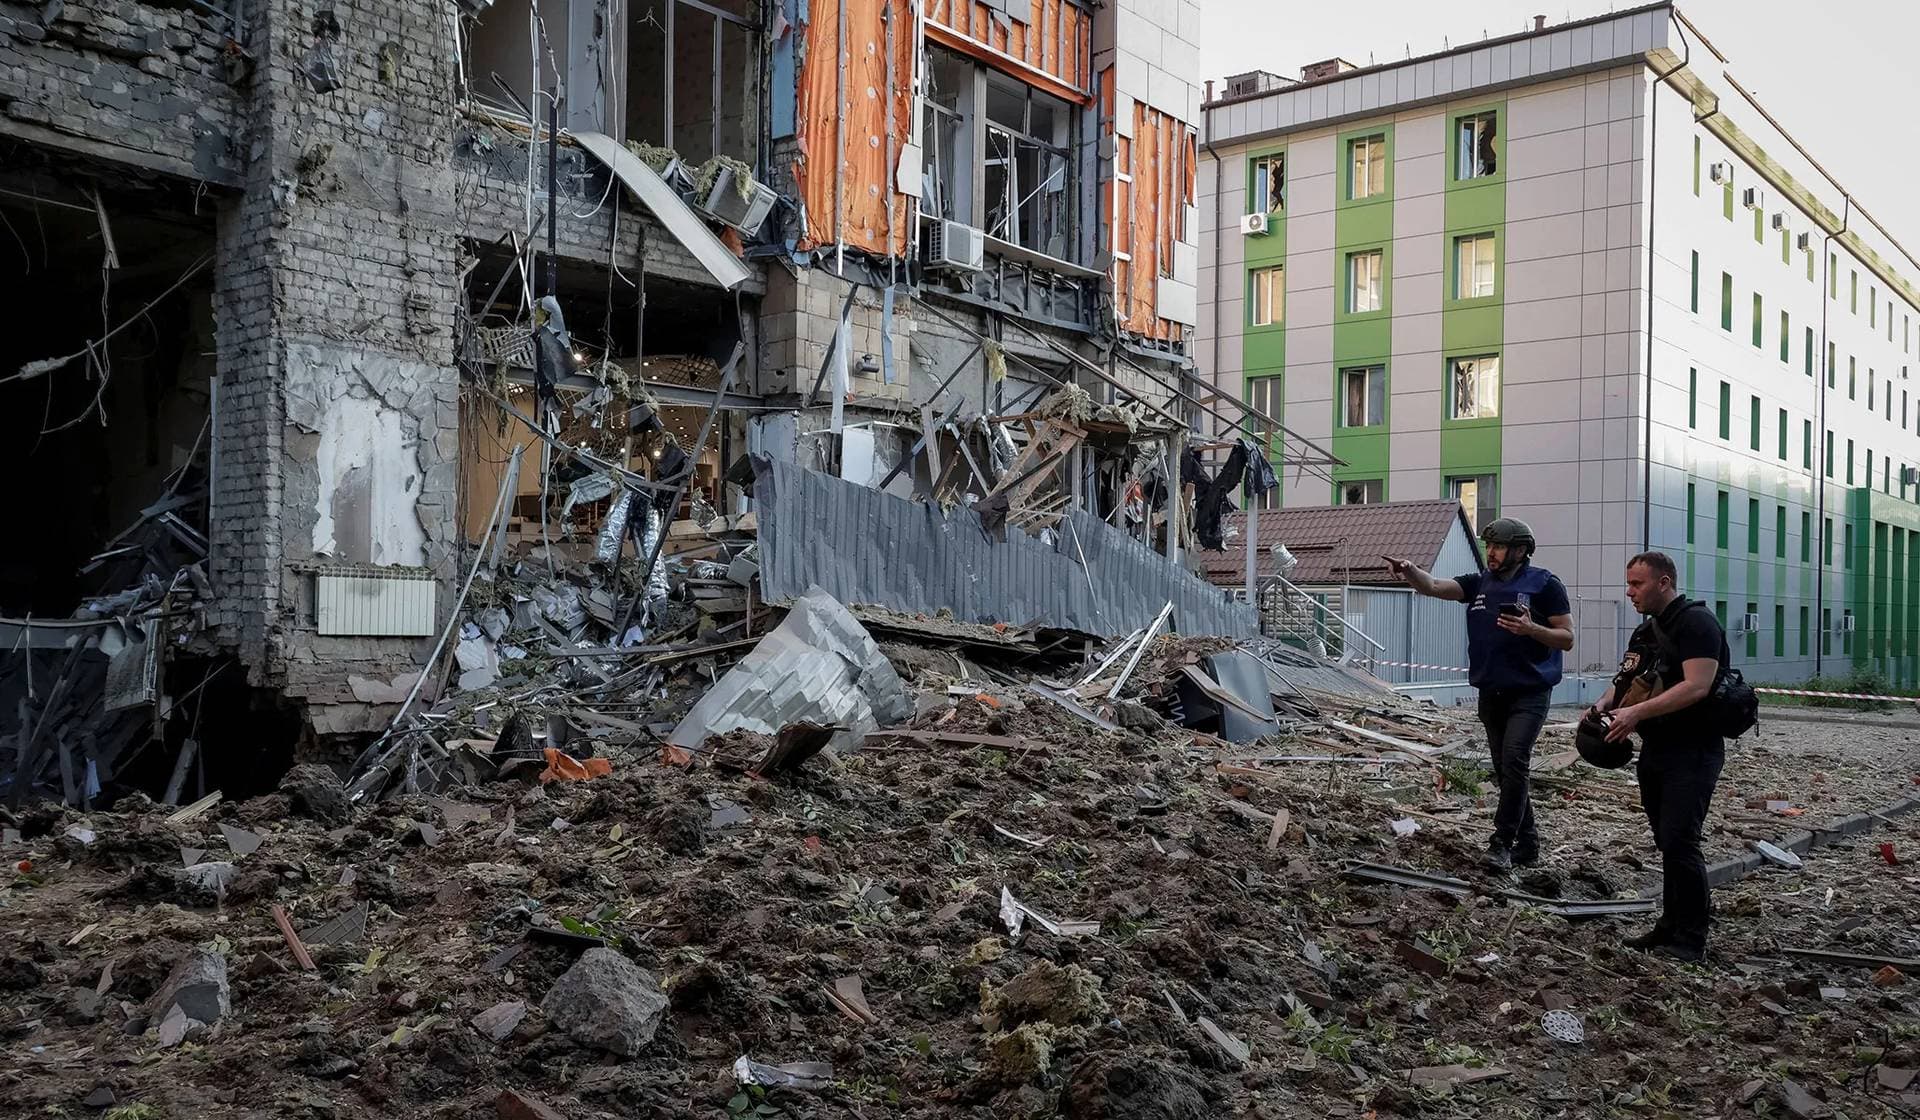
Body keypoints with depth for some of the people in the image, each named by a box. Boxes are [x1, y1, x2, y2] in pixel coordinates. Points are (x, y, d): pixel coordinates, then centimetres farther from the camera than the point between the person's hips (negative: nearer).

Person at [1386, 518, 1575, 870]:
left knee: (1514, 761, -18)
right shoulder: (1479, 583, 9)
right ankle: (1527, 843, 20)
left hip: (1529, 692, -6)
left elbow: (1567, 639, -3)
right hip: (1491, 692, 6)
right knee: (1504, 769, 10)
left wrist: (1530, 629, -21)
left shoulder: (1545, 584, -5)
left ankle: (1502, 843, -13)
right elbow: (1434, 587, -3)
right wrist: (1409, 572, -24)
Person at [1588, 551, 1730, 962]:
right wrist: (1605, 703, -4)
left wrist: (1636, 712, -28)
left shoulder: (1696, 622, -13)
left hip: (1692, 752, -9)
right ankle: (1673, 925, 22)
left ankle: (1690, 939, -1)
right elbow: (1626, 679, 18)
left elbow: (1696, 686, -24)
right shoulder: (1645, 631, 16)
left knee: (1678, 841, -11)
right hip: (1655, 750, 9)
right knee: (1667, 841, 13)